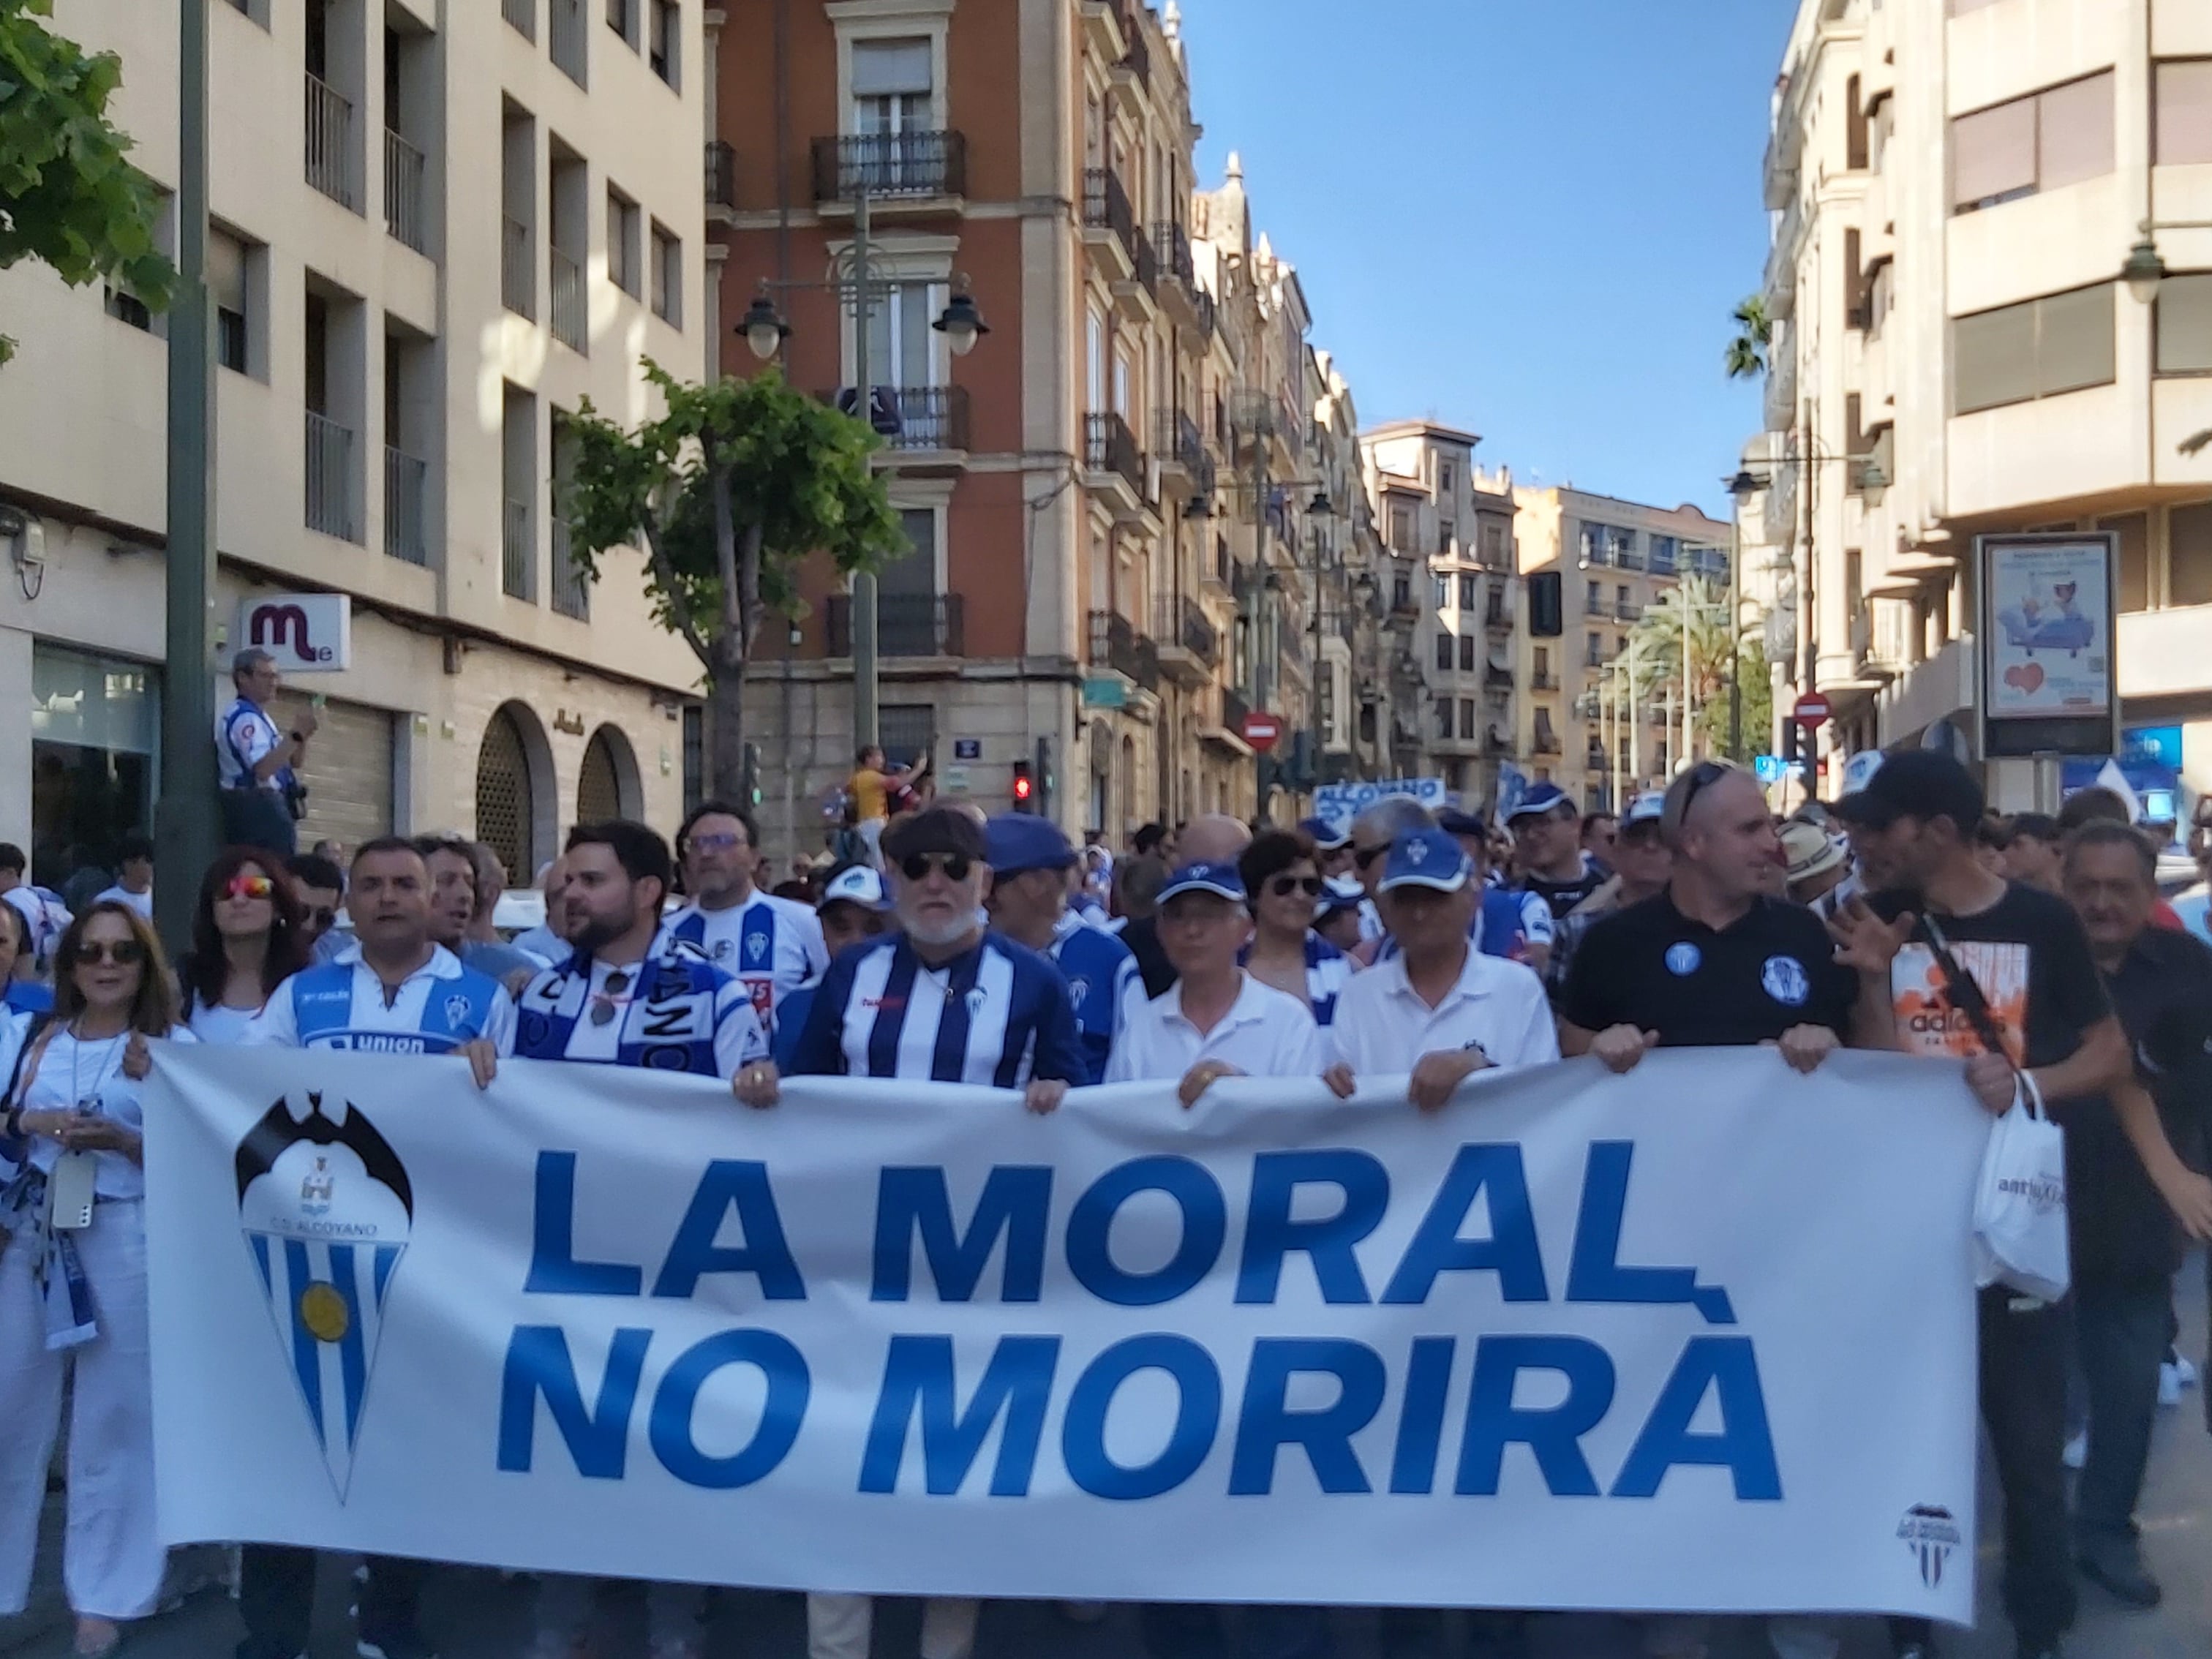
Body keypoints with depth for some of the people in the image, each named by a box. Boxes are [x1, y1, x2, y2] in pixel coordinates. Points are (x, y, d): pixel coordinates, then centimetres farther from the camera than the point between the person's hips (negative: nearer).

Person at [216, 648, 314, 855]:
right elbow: (263, 769, -26)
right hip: (259, 812, -11)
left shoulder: (258, 717, 22)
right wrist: (296, 734, -24)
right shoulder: (244, 717, -12)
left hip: (265, 812, 11)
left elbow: (295, 762, 22)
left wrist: (302, 735, 3)